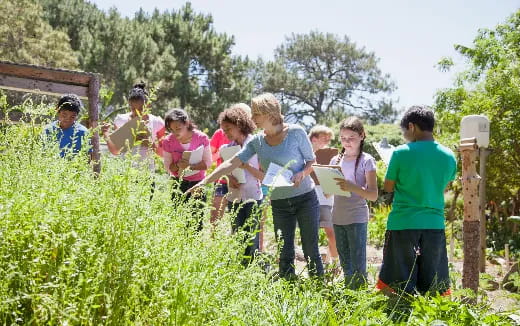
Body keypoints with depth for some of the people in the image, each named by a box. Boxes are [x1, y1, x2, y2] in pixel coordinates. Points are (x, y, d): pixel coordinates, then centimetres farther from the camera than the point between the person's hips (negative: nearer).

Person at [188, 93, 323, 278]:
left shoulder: (296, 132, -9)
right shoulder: (257, 141, 2)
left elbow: (312, 161, -1)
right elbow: (231, 163, -2)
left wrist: (301, 174, -22)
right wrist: (205, 182, -9)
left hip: (305, 198, -4)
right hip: (279, 204, 4)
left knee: (311, 251, 1)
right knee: (285, 255, 6)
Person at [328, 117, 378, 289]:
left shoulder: (367, 160, -5)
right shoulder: (336, 160, 10)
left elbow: (373, 195, -11)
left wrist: (351, 187, -25)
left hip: (357, 218, -5)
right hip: (338, 217, 5)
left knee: (358, 265, -3)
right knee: (345, 263, 14)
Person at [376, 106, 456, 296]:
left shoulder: (401, 153, -8)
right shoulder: (449, 156, 3)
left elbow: (388, 187, 0)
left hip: (402, 223, -3)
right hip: (435, 223, 3)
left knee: (399, 284, 6)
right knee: (434, 287, 10)